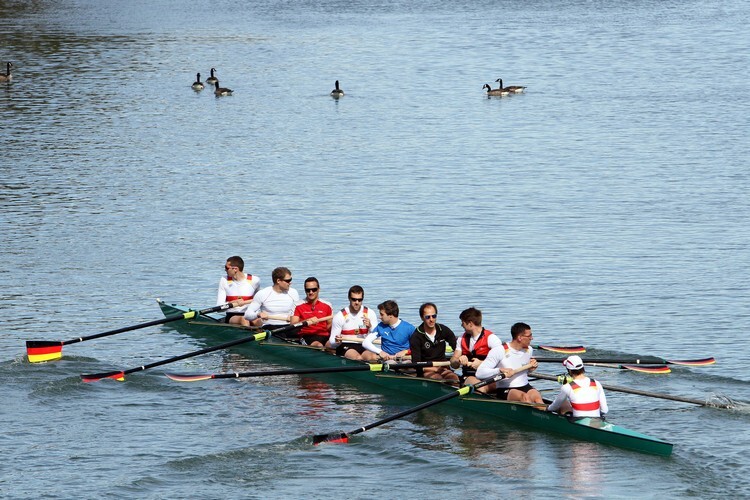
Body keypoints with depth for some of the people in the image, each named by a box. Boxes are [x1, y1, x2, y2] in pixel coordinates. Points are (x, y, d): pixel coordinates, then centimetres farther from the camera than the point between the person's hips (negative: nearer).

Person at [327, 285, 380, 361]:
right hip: (345, 346, -2)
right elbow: (332, 342, -2)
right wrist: (336, 341, -27)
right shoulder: (340, 316, -3)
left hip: (363, 346, 2)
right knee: (358, 358, -35)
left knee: (374, 357, -31)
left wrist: (370, 327, -16)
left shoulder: (369, 313, 4)